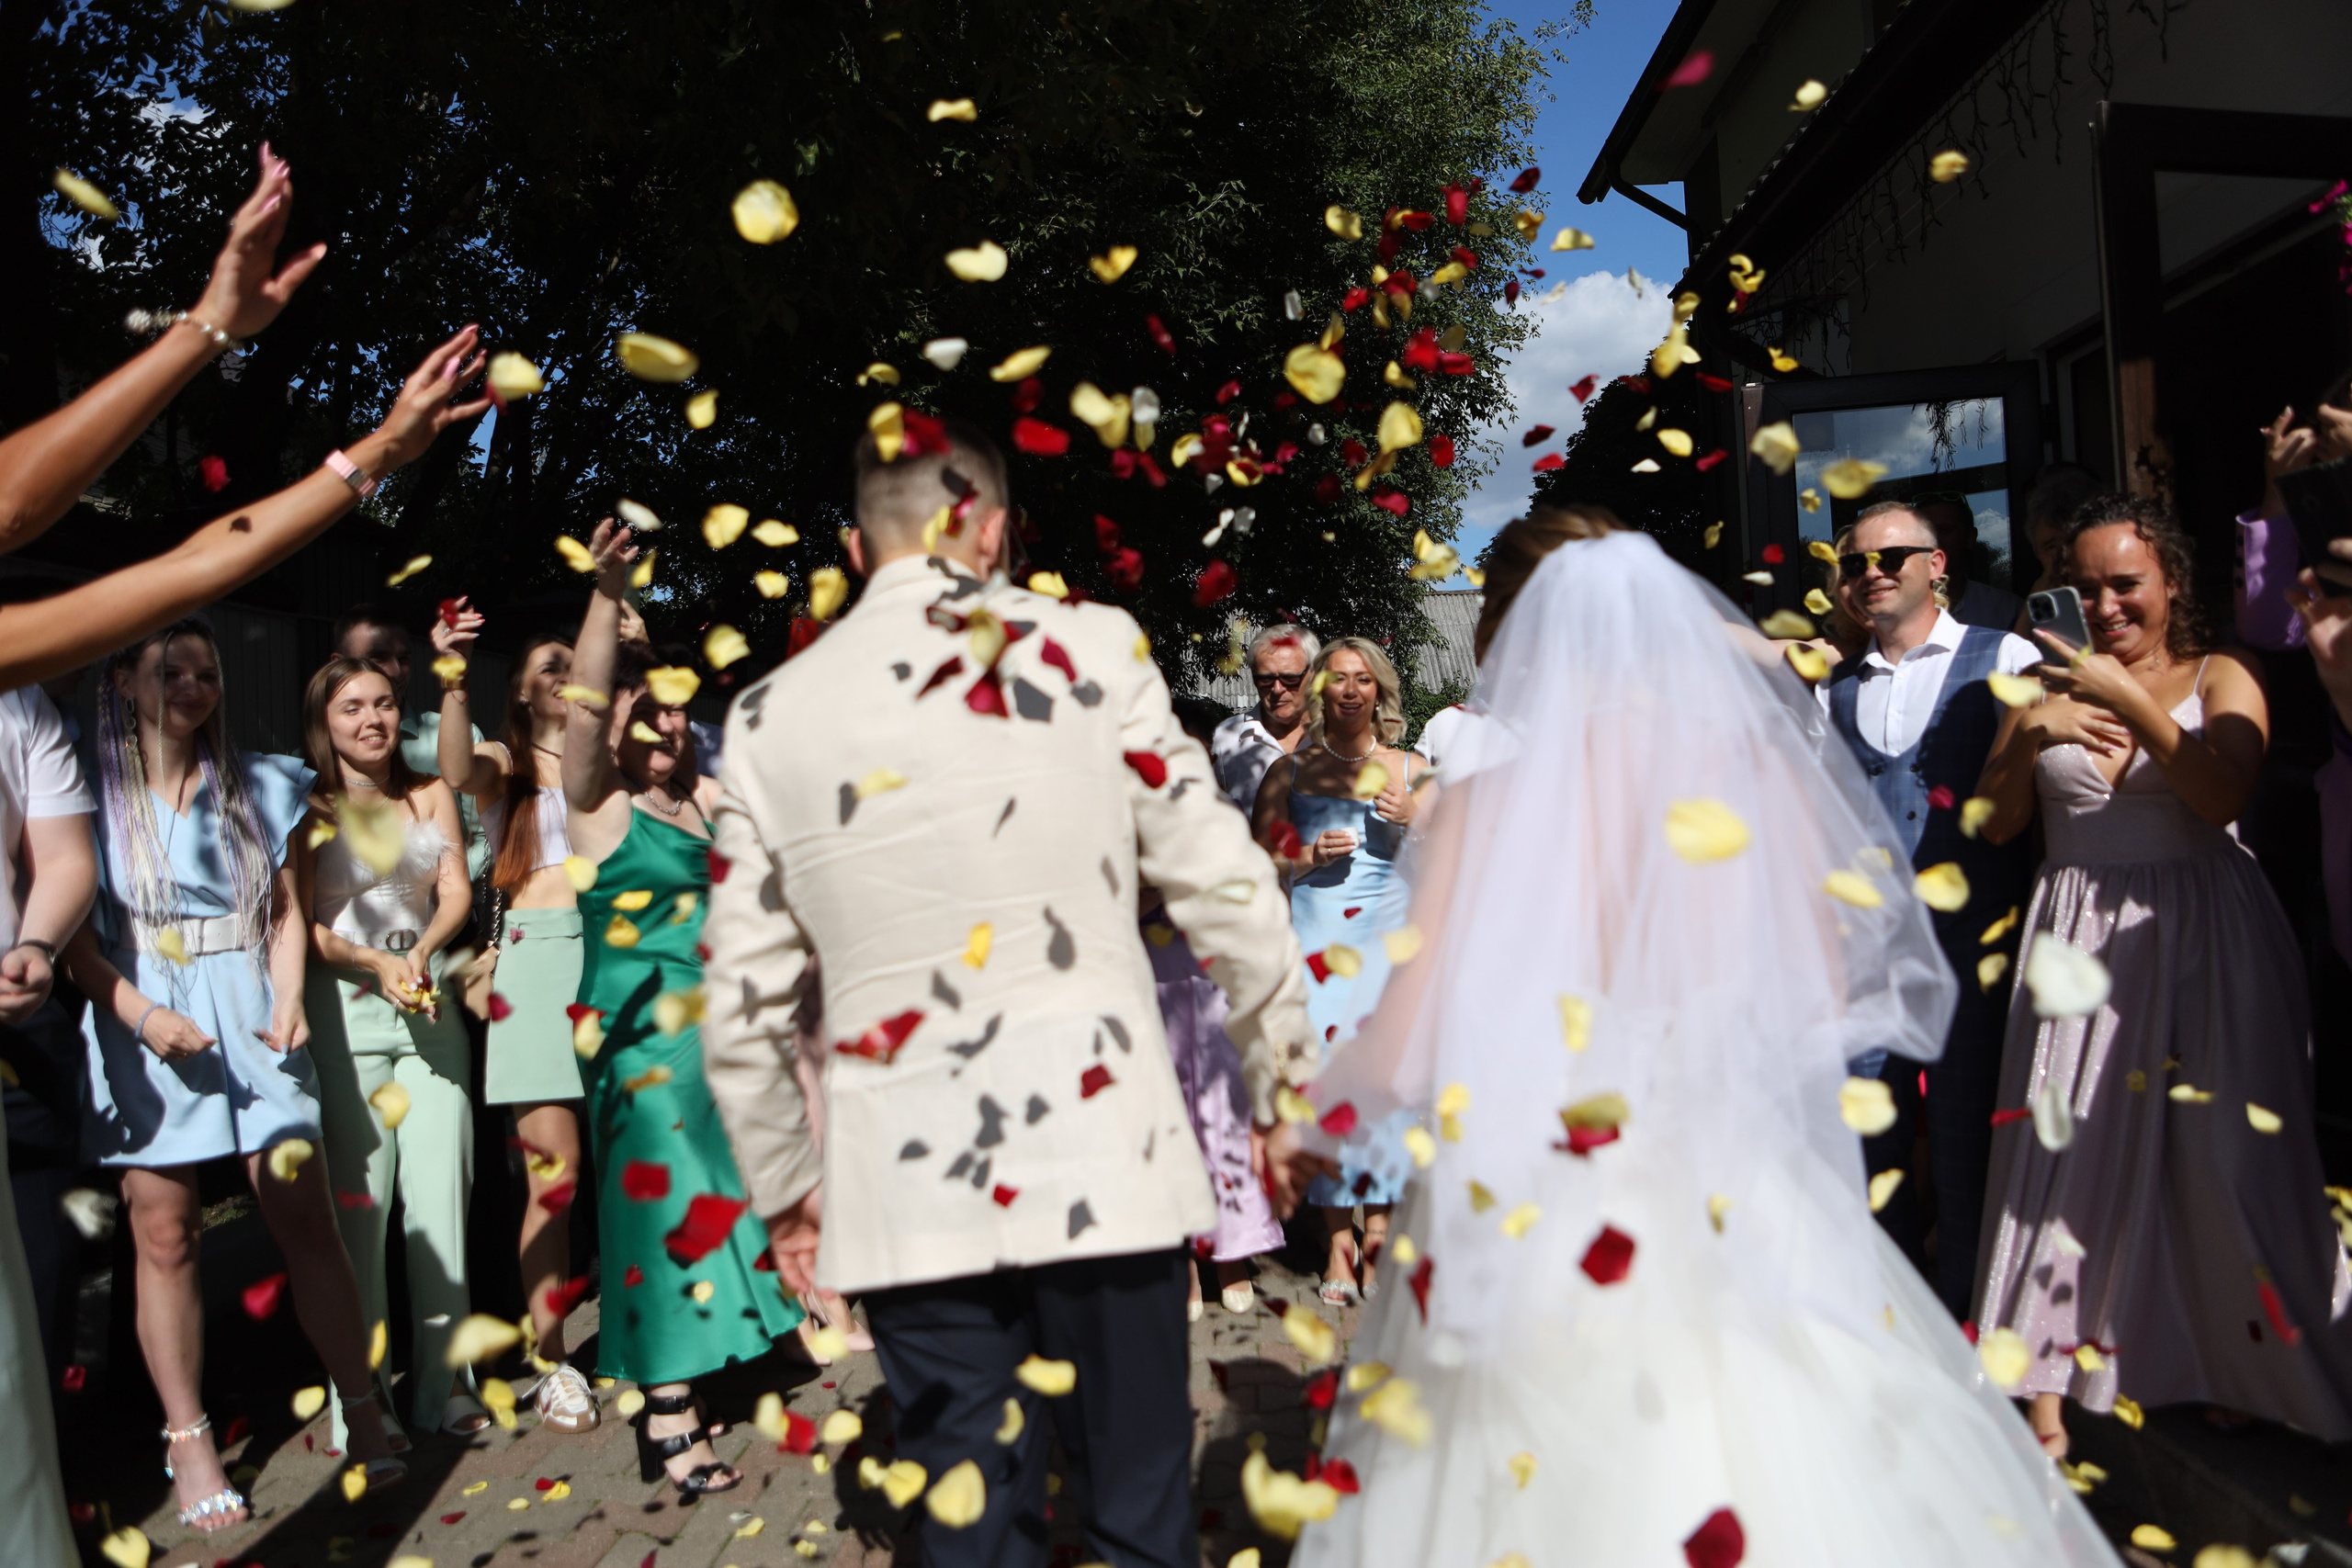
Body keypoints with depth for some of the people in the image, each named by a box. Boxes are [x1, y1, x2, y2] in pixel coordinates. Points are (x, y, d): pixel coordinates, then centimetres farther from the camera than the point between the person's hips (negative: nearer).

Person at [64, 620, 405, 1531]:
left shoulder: (257, 785, 10)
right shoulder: (92, 790, 3)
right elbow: (72, 928, -2)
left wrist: (288, 1002, -3)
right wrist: (140, 1012, -15)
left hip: (248, 1020, 1)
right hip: (142, 1027, -1)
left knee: (305, 1216, -3)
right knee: (163, 1233, 4)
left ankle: (363, 1414, 7)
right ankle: (188, 1440, 16)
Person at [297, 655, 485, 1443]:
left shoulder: (431, 795, 12)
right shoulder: (308, 808, 2)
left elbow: (456, 891, 5)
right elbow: (302, 926, -2)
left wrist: (420, 953, -13)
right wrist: (376, 964, -17)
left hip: (430, 1002, 3)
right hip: (344, 1004, -3)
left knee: (441, 1188, 2)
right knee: (359, 1197, -3)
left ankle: (444, 1379, 11)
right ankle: (361, 1391, 7)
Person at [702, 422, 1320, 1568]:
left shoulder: (770, 713, 5)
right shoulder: (1088, 649, -1)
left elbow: (742, 998, 6)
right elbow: (1223, 887, -1)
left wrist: (782, 1187, 18)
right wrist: (1282, 1090, 10)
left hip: (902, 1179, 2)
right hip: (1097, 1152, -2)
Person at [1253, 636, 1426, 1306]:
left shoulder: (1411, 770, 12)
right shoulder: (1289, 772, 10)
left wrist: (1416, 826, -6)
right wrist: (1309, 857, -7)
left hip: (1391, 935, 0)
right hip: (1316, 936, 0)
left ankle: (1378, 1232, 1)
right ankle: (1339, 1239, 2)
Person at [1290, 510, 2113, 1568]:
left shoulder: (1489, 798, -12)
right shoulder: (1762, 775, -3)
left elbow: (1413, 1050, -12)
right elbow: (1828, 999, 7)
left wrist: (1310, 1105, 8)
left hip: (1538, 1232, -3)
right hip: (1738, 1213, 3)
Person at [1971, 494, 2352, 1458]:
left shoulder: (2220, 677, 3)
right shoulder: (2051, 682, 10)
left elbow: (2221, 795, -16)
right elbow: (1995, 827, 6)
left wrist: (2128, 698, -19)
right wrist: (2028, 741, -10)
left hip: (2200, 934, -2)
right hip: (2079, 939, 2)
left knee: (2222, 1150, 1)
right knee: (2069, 1144, 0)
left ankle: (2266, 1362, 20)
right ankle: (2050, 1378, 5)